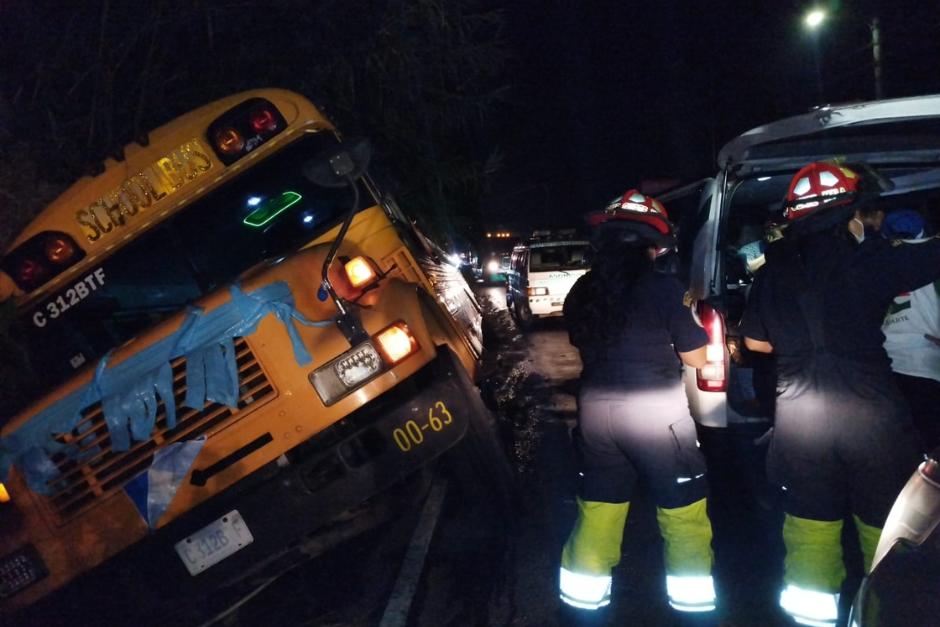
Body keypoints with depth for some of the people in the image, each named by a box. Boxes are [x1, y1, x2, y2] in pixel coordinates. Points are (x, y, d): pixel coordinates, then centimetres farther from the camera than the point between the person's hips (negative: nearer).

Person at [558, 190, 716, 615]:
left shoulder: (582, 291, 5)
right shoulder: (662, 286, -10)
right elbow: (696, 358, -4)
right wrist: (684, 317, 14)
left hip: (597, 406, 5)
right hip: (654, 408, -5)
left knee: (598, 506, 16)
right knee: (683, 509, 10)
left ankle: (582, 600, 25)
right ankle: (692, 602, 17)